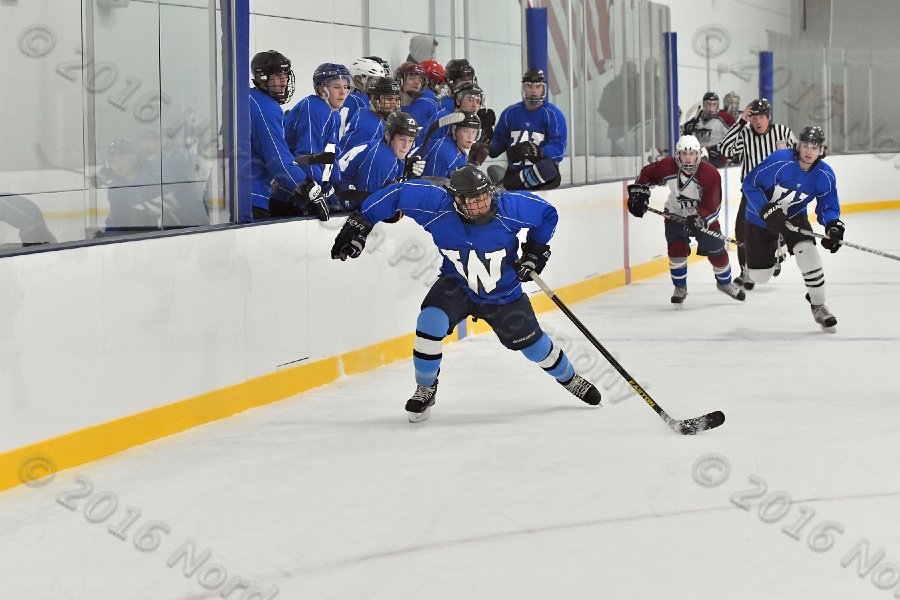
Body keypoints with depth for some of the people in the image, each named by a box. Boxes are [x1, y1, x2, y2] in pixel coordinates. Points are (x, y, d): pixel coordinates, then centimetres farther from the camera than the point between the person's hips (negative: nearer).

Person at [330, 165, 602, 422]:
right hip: (456, 285, 0)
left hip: (504, 294, 0)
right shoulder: (437, 206, -30)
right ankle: (425, 390, -1)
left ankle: (570, 378, 41)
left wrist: (536, 249, -14)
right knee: (430, 323, -25)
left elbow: (547, 214, -11)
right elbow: (398, 193, -19)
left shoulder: (509, 207, -30)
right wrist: (360, 222, -20)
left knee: (534, 344, 9)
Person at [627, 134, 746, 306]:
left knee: (716, 250, 3)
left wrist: (700, 219, -44)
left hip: (703, 216, -1)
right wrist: (638, 192, -11)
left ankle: (725, 283, 30)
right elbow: (646, 174, -2)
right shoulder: (667, 167, -22)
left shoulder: (710, 174, -29)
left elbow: (711, 206, -29)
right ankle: (680, 287, 4)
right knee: (677, 248, -16)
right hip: (675, 214, 1)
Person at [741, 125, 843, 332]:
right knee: (759, 276, 3)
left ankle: (818, 306, -7)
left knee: (808, 253, -24)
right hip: (761, 218, -2)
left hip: (794, 216, 2)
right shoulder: (780, 161, -30)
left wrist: (833, 226, -30)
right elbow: (750, 184, -24)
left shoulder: (825, 176, -17)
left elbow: (828, 207, -8)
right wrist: (767, 211, -33)